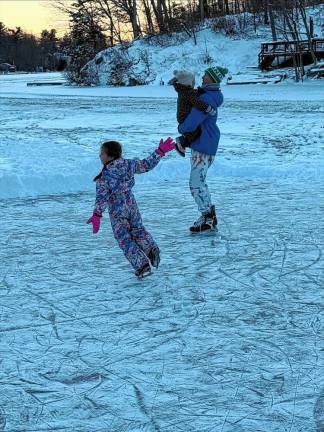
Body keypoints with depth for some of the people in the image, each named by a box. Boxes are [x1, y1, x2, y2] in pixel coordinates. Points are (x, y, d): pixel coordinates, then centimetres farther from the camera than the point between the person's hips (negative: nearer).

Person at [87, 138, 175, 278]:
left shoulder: (103, 178, -19)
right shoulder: (129, 164, -6)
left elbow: (102, 197, -26)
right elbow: (147, 164, 3)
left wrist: (97, 215, -29)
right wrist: (160, 151, 11)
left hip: (117, 212, -5)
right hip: (132, 206, 5)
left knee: (125, 240, 6)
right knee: (138, 230, 26)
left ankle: (142, 266, -3)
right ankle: (151, 249, 3)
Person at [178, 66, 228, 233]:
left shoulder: (207, 99, -22)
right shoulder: (207, 95, 11)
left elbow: (192, 121, -26)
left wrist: (181, 128, -7)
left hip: (203, 147, -10)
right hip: (200, 144, 10)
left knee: (196, 183, -5)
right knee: (199, 182, 19)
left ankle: (208, 219, 2)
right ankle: (210, 215, 27)